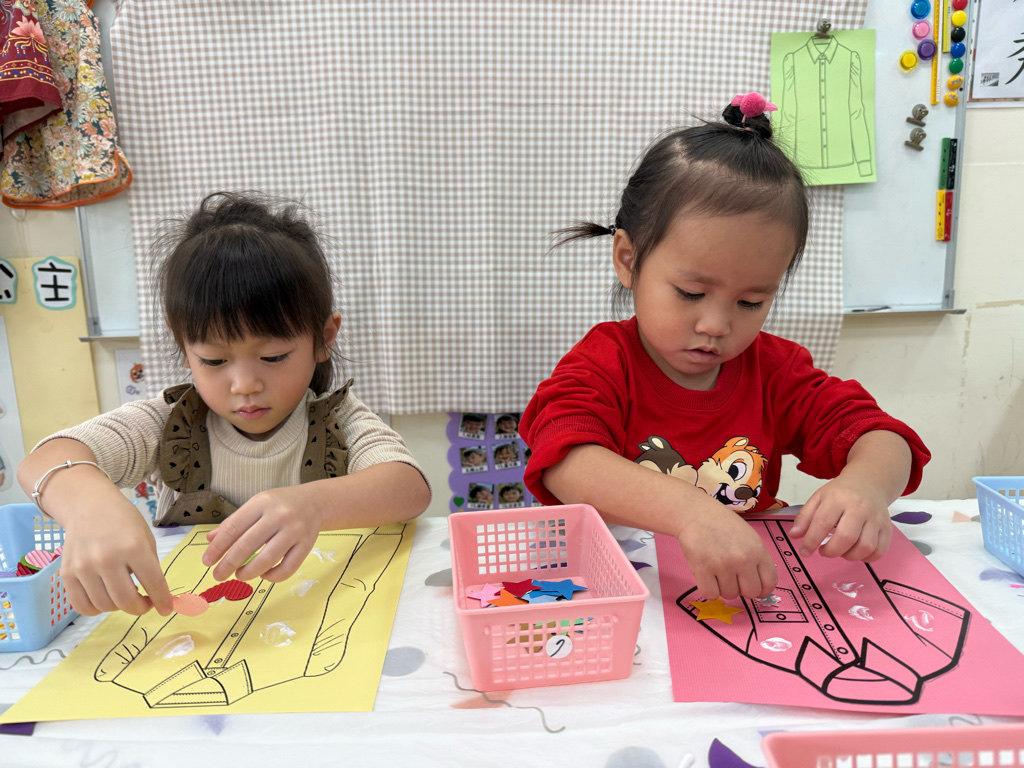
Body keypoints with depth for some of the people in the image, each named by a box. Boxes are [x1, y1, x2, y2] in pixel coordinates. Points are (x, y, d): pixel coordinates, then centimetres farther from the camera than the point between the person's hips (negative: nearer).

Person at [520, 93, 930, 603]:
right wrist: (690, 511, -44)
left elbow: (880, 437, -2)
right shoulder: (603, 365, -9)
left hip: (753, 592, 4)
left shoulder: (774, 370, 4)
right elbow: (565, 462, -28)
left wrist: (866, 484, -28)